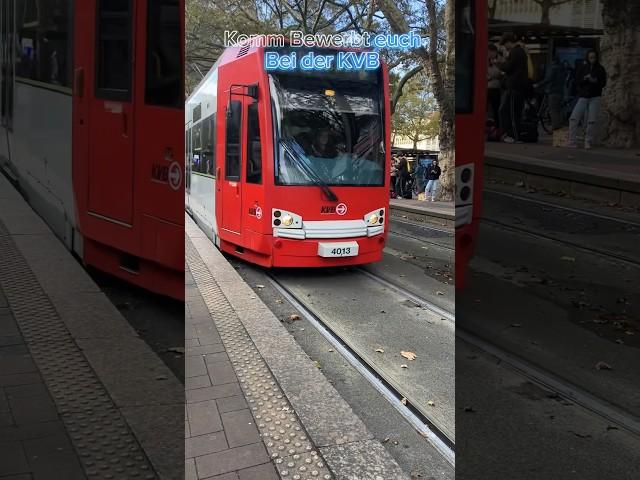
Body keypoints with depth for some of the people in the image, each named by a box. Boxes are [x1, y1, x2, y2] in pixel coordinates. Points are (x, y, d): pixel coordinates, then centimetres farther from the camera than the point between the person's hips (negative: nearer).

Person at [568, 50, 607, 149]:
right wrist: (584, 79, -17)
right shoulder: (583, 68, 6)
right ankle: (572, 142, -7)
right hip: (583, 97, 1)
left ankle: (588, 142, 6)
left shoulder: (600, 69, 5)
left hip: (595, 97, -1)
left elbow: (603, 83, 4)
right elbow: (577, 81, 2)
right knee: (573, 119, -12)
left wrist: (596, 81, -16)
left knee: (592, 121, -5)